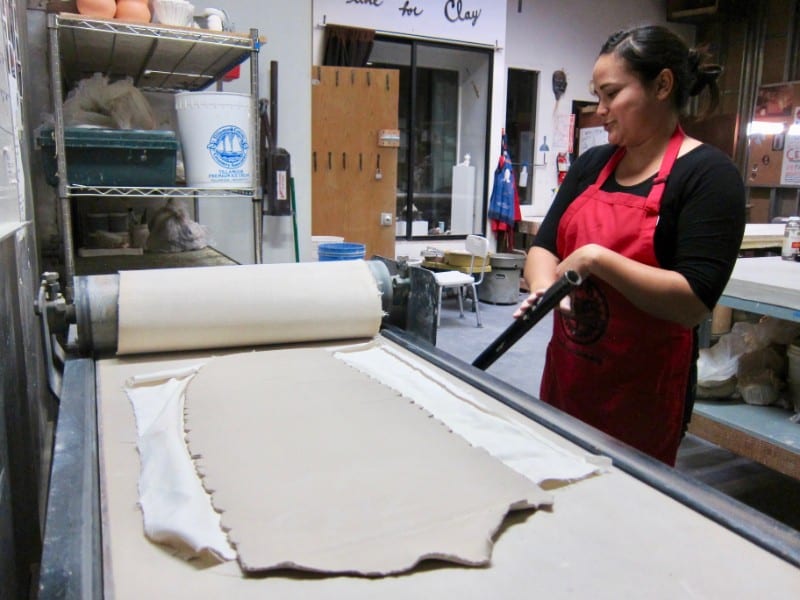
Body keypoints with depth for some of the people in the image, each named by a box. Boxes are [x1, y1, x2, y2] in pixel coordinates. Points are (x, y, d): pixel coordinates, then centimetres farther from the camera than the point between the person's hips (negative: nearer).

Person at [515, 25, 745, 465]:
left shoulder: (708, 173, -11)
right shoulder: (592, 164, 7)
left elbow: (695, 303, -18)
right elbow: (543, 246, 4)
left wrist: (597, 259, -22)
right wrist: (544, 286, -17)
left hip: (644, 390, -5)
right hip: (567, 373, 6)